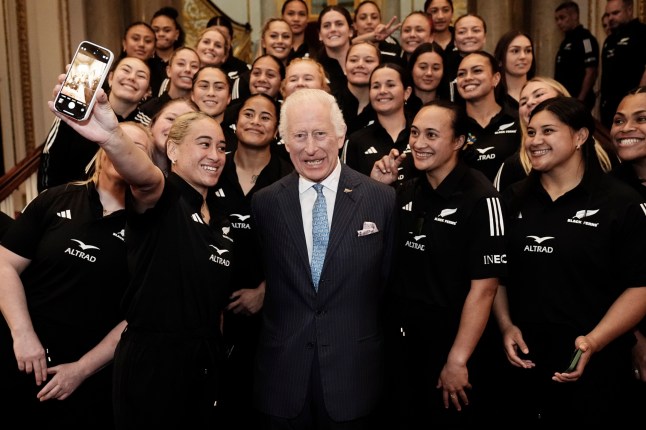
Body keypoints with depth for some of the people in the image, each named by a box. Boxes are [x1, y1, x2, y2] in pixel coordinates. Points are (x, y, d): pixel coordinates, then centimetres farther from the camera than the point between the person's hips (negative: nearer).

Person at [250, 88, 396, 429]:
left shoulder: (381, 198, -5)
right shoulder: (264, 203, 0)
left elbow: (390, 281, 2)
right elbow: (258, 276, 10)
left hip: (354, 374, -1)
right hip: (283, 375, 1)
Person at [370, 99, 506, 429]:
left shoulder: (480, 198, -16)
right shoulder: (406, 191, 2)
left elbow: (484, 287, -17)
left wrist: (458, 360, -17)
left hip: (449, 343, -6)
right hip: (398, 338, 6)